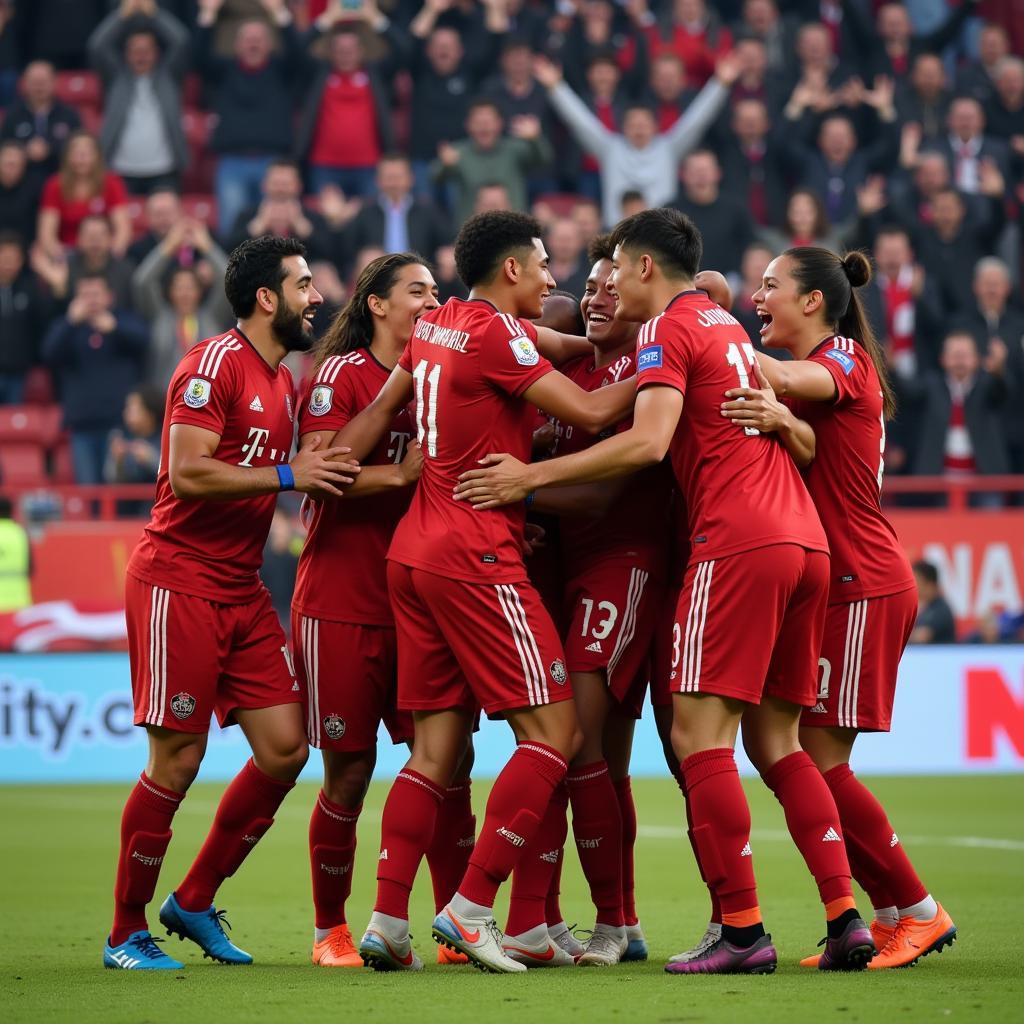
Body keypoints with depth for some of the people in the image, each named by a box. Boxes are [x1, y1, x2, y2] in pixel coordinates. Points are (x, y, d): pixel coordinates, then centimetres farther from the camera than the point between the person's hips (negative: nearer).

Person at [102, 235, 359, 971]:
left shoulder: (282, 379, 15)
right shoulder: (216, 364, -12)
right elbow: (187, 473, -20)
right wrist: (286, 476, -17)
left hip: (242, 590, 8)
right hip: (179, 583, -8)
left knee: (285, 749, 2)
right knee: (177, 761, -6)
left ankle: (195, 903, 16)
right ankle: (126, 932, 6)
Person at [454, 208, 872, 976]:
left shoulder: (669, 329, -2)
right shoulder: (731, 329, 24)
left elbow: (647, 442, -17)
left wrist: (532, 478, -14)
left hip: (737, 545, -8)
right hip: (805, 542, 8)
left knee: (699, 735, -7)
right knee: (776, 741, 10)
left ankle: (743, 931, -12)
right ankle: (846, 919, 1)